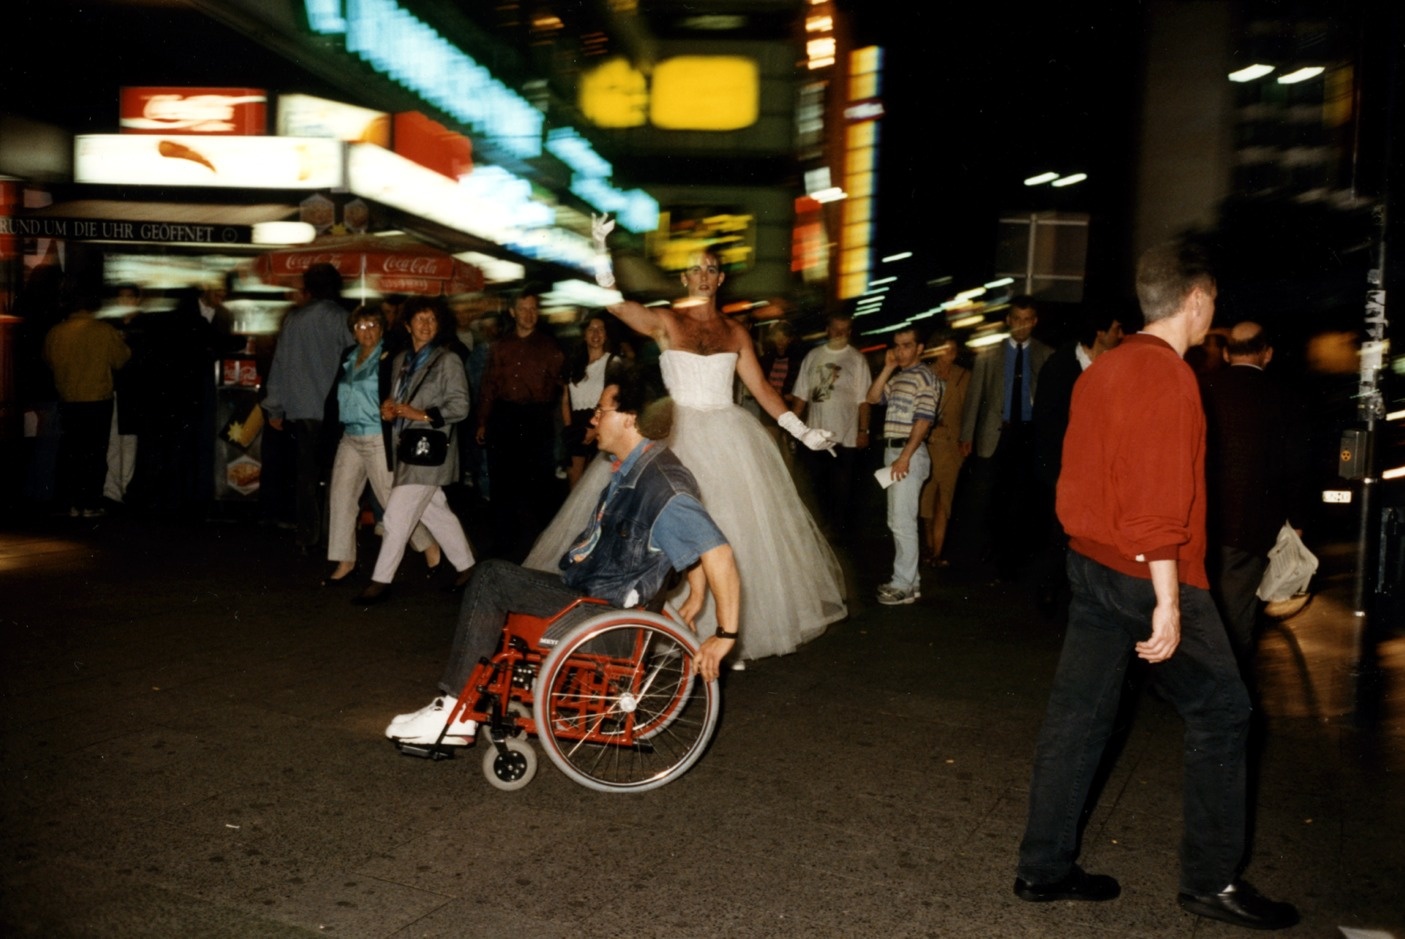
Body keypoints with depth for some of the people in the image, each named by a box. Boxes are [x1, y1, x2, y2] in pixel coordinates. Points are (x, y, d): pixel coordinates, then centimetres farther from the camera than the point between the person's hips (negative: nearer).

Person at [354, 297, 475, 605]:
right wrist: (388, 408, 2)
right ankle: (466, 567, 26)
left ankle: (381, 580, 1)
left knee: (397, 515, -8)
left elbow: (460, 406, -12)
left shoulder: (448, 361, -6)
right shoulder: (401, 360, 15)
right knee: (436, 512, 13)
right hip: (406, 448, 8)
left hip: (429, 449, -7)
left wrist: (421, 415, -19)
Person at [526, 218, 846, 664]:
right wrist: (602, 253, -24)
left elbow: (760, 387, 11)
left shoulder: (735, 332, 10)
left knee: (735, 531, 6)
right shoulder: (665, 321, 0)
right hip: (675, 437, -3)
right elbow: (616, 304, -13)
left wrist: (801, 430, 6)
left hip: (728, 441, 3)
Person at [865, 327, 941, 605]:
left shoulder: (925, 377, -9)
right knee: (897, 521, 12)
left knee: (903, 521, -8)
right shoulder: (897, 377, 18)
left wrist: (905, 457, -20)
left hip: (909, 453, -9)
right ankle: (907, 579, 20)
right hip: (892, 451, 9)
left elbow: (923, 421, -15)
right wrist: (887, 368, 3)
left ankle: (904, 585, -3)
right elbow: (872, 397, 10)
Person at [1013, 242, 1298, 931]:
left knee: (1078, 713, 11)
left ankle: (1045, 869, 18)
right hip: (1148, 575, -9)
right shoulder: (1169, 376, -15)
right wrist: (1167, 603, -21)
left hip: (1090, 565, 9)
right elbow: (1160, 502, -21)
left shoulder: (1101, 371, 12)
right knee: (1219, 712, 6)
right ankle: (1211, 880, 16)